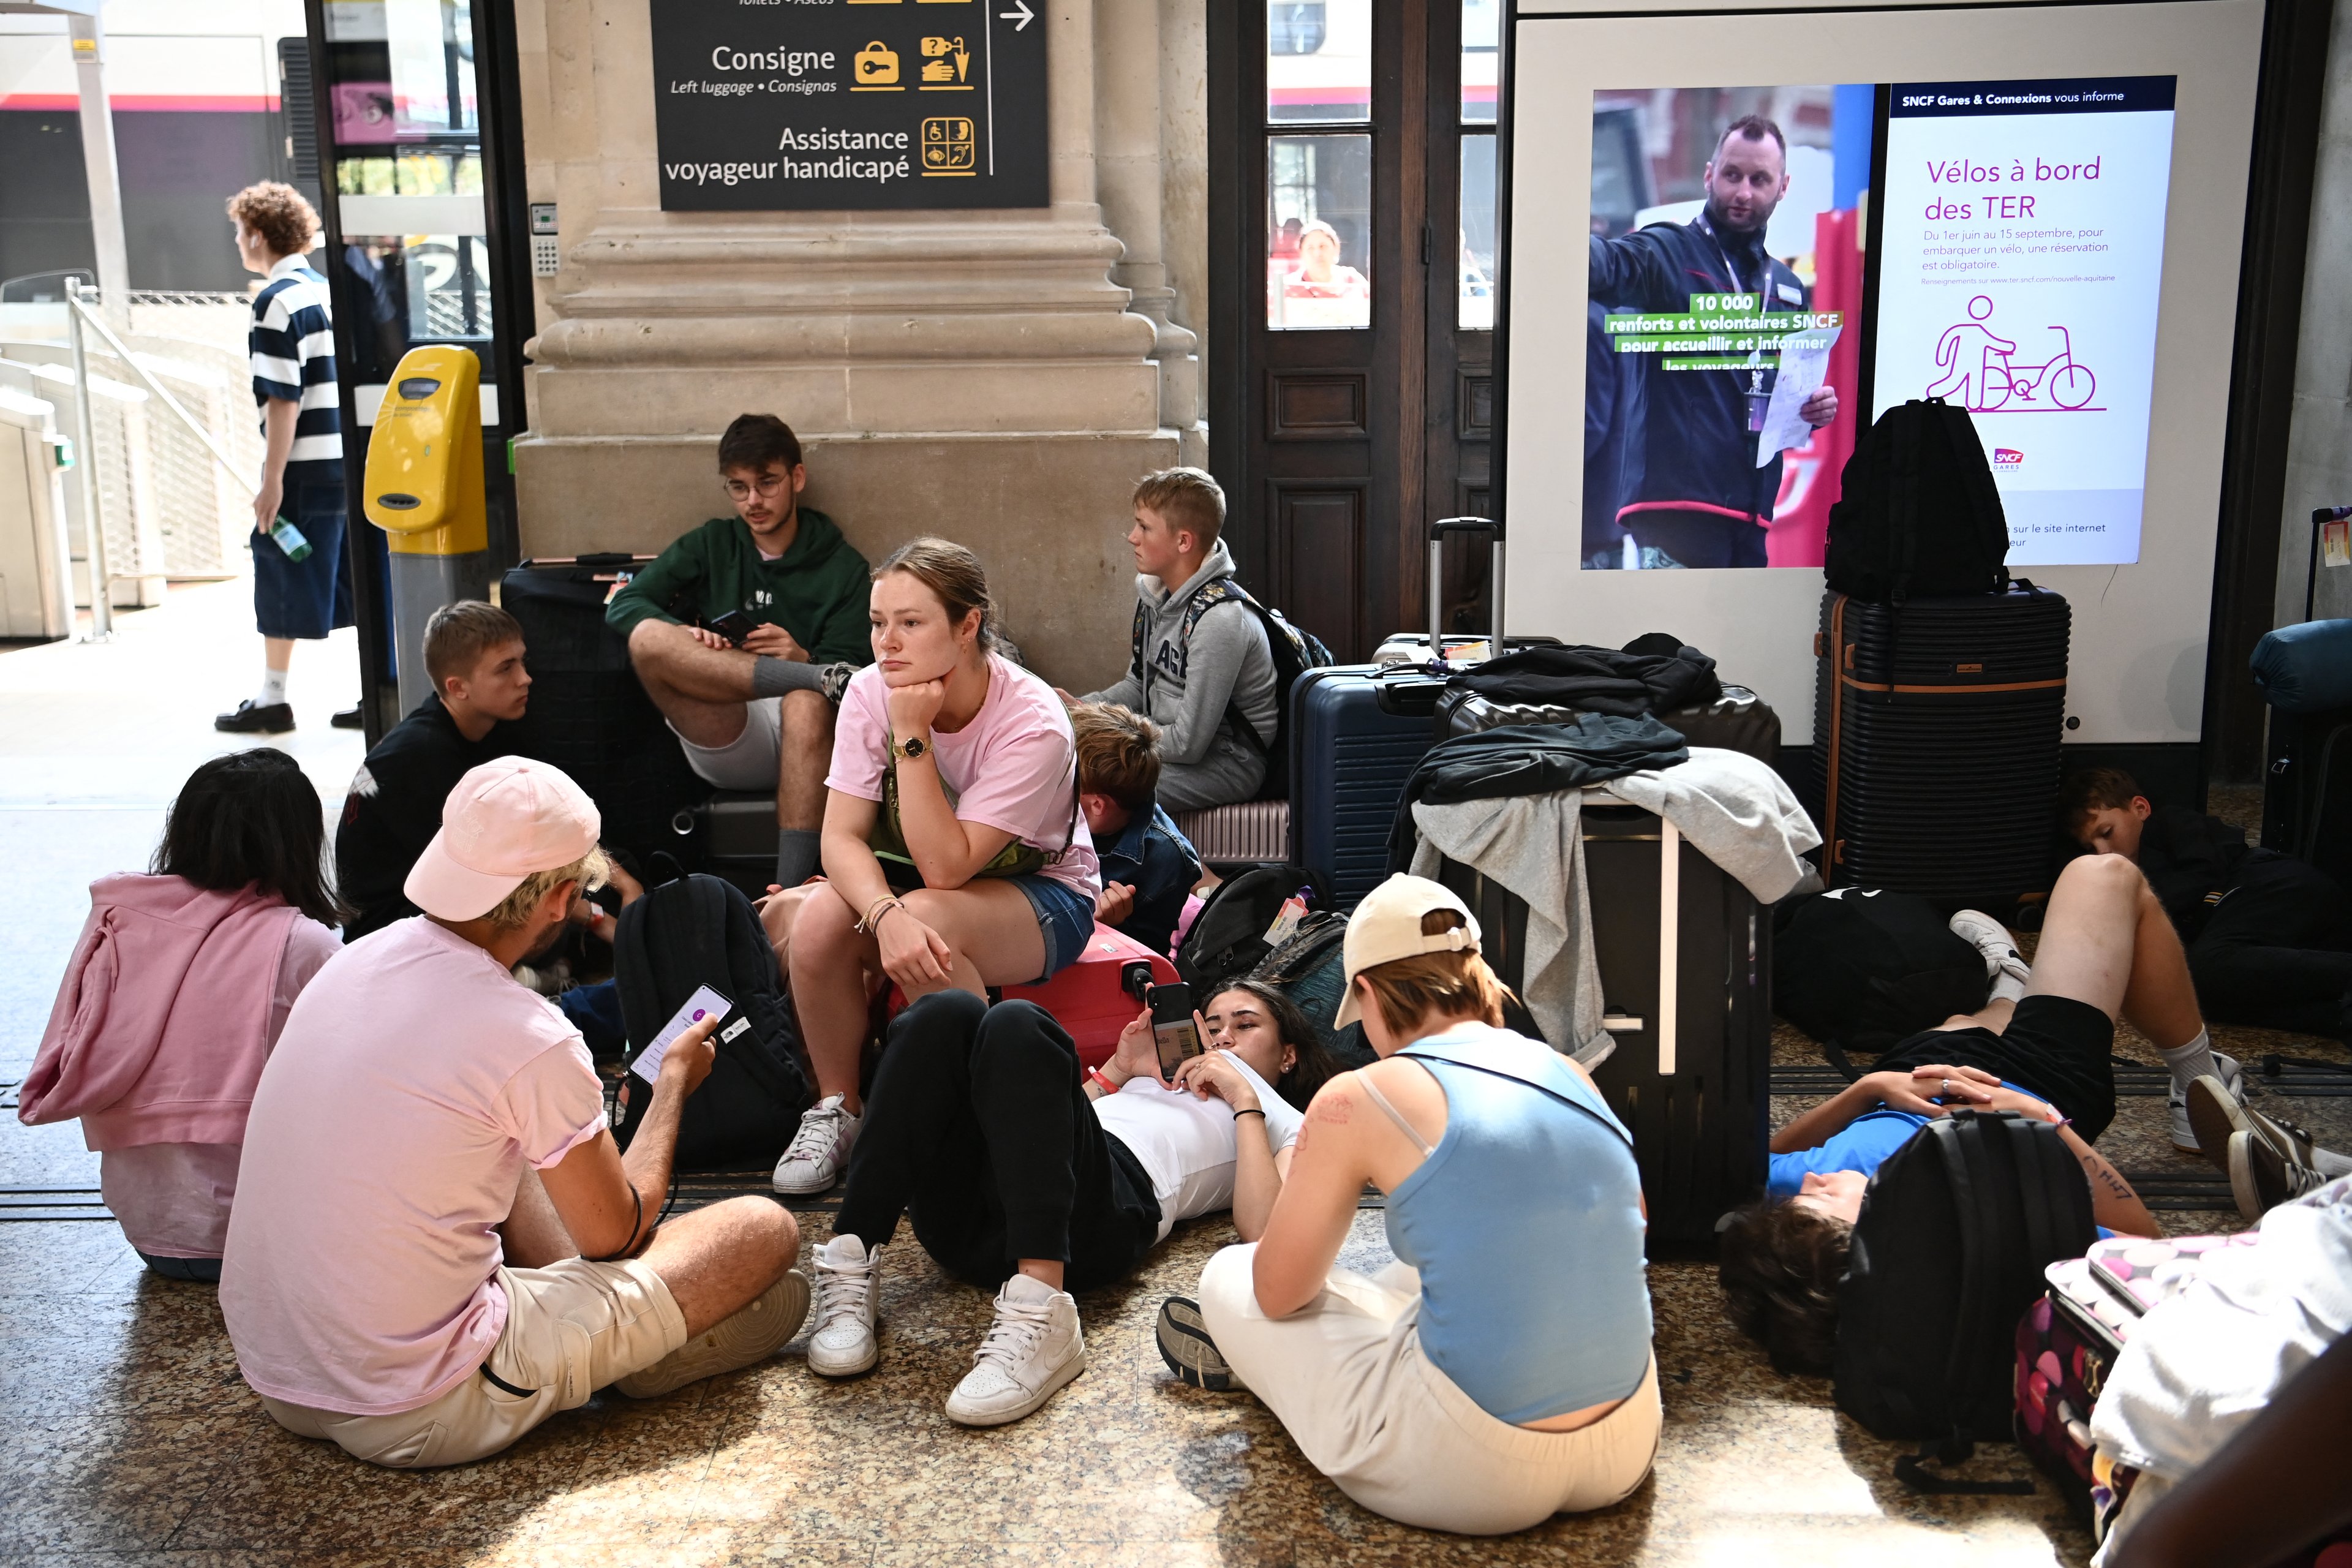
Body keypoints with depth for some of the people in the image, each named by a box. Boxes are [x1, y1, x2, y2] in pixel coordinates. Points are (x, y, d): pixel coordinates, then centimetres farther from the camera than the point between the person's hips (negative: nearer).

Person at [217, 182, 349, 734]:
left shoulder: (277, 302, -11)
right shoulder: (329, 289, 12)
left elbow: (282, 400, -16)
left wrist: (272, 481, -13)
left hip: (306, 468, -7)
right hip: (353, 459, 7)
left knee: (282, 581, 3)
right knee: (360, 584, 10)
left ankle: (272, 700, 11)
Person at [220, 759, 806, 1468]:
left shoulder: (355, 961, -1)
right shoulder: (530, 1042, -23)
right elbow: (617, 1233, -5)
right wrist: (673, 1081, 9)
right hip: (416, 1419, -8)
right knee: (764, 1232, -4)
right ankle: (632, 1359, 22)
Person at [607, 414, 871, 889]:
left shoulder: (843, 567, 12)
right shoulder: (711, 545, 19)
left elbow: (856, 673, 3)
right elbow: (623, 605, 9)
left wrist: (803, 658, -19)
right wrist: (687, 637, -13)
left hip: (807, 741, -2)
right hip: (724, 741, 2)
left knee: (808, 704, -38)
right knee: (648, 638, -22)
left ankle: (791, 890, -45)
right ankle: (822, 679, -26)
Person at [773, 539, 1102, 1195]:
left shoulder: (1032, 724, -28)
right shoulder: (870, 693, -14)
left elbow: (947, 867, -31)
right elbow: (842, 837, -19)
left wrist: (913, 736, -35)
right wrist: (886, 917, -39)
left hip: (1041, 893, -4)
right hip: (912, 883, 4)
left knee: (928, 923, -36)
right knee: (818, 919, -26)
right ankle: (837, 1108, -4)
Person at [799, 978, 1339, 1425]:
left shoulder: (1285, 1125, 29)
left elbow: (1263, 1230, 5)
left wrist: (1244, 1100, 11)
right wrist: (1117, 1071, 28)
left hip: (1100, 1213, -5)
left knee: (1017, 1023, -30)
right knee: (949, 1014, -22)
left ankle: (1040, 1320, -42)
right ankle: (850, 1264, -28)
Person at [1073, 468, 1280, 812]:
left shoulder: (1220, 620, -24)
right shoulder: (1153, 593, 5)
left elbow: (1188, 744, -23)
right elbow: (1138, 686, 18)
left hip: (1229, 762, -9)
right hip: (1163, 740, 9)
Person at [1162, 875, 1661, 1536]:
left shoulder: (1359, 1099, -10)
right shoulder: (1571, 1076, 5)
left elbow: (1278, 1292, 2)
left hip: (1472, 1479, -6)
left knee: (1228, 1278, 15)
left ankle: (1247, 1356, 45)